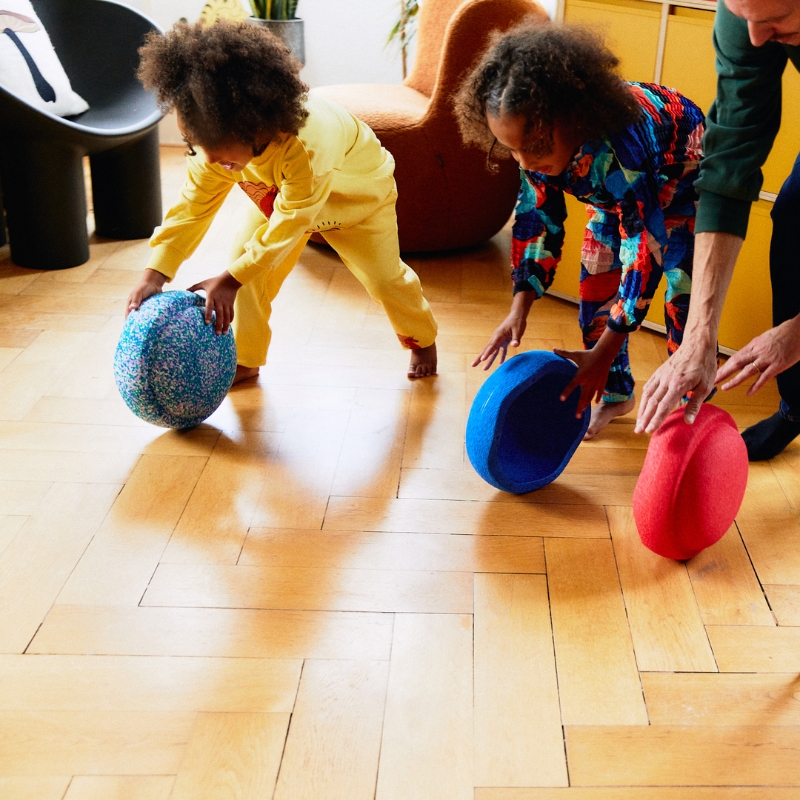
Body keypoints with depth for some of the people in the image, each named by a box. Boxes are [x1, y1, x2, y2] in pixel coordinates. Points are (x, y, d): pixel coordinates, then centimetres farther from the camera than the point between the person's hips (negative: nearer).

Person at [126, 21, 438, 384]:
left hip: (358, 193, -5)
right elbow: (193, 205, -27)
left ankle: (422, 340, 31)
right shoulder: (221, 140, -31)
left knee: (385, 278, 0)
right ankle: (245, 361, 6)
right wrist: (155, 274, -37)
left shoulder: (308, 143, -50)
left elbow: (289, 223, -43)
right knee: (247, 265, -9)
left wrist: (230, 280, -46)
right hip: (277, 194, 5)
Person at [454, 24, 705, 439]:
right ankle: (614, 394, 20)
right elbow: (536, 217, -14)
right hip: (615, 195, 6)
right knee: (596, 286, 2)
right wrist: (519, 308, -25)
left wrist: (603, 354, -40)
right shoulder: (542, 140, -26)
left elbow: (645, 250, -41)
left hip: (683, 182, -6)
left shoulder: (619, 148, -46)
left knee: (684, 299, -12)